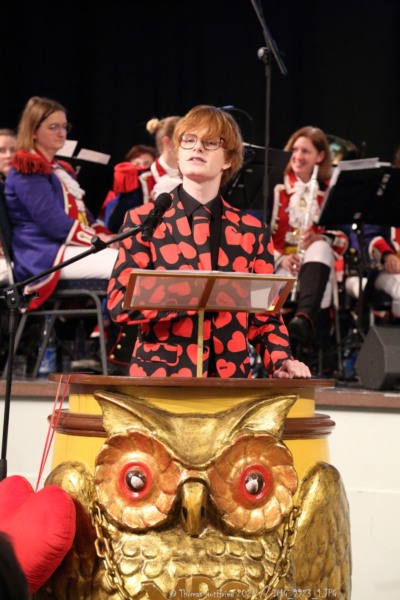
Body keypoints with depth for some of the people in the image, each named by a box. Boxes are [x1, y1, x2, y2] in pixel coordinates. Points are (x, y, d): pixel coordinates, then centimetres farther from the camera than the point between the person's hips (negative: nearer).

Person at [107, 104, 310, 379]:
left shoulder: (253, 231, 10)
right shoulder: (143, 221, 4)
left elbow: (265, 315, 12)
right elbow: (119, 303, -6)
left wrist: (281, 361, -8)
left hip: (231, 377, 2)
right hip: (161, 376, -2)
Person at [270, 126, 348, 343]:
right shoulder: (277, 188, 7)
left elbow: (342, 239, 6)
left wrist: (321, 238, -17)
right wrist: (280, 258, -19)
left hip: (317, 261, 0)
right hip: (280, 263, 0)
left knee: (319, 248, -39)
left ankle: (305, 317, -60)